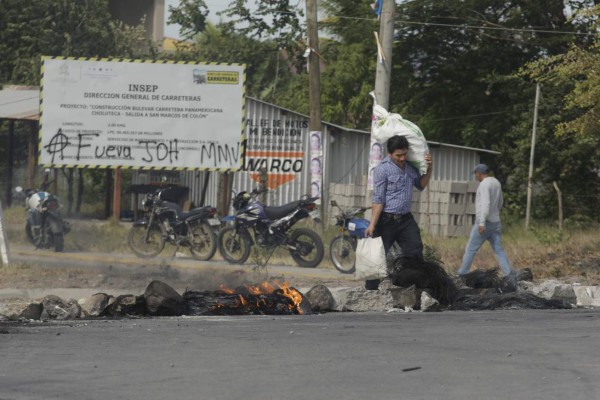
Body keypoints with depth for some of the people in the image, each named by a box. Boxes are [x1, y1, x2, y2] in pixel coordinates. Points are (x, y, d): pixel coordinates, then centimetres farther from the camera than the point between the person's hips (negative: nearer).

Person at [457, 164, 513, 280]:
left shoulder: (484, 184, -14)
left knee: (470, 249, 3)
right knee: (499, 250, 3)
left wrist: (482, 223, -31)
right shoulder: (496, 183, 13)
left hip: (484, 223, -8)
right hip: (496, 222, 8)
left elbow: (485, 203, -26)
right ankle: (509, 275, -9)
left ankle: (462, 274, 10)